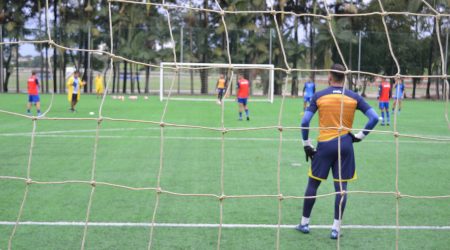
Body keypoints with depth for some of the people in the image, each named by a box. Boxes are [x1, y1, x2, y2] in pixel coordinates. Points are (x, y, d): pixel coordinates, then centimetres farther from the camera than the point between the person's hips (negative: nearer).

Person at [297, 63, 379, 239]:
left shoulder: (319, 96, -2)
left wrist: (306, 144, 3)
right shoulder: (354, 97, 1)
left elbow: (305, 121, -6)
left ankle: (304, 223, 20)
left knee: (313, 184, 12)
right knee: (341, 187, 5)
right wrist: (360, 136, 3)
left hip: (324, 145, -1)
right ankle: (336, 228, 6)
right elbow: (374, 118, -3)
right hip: (345, 145, 1)